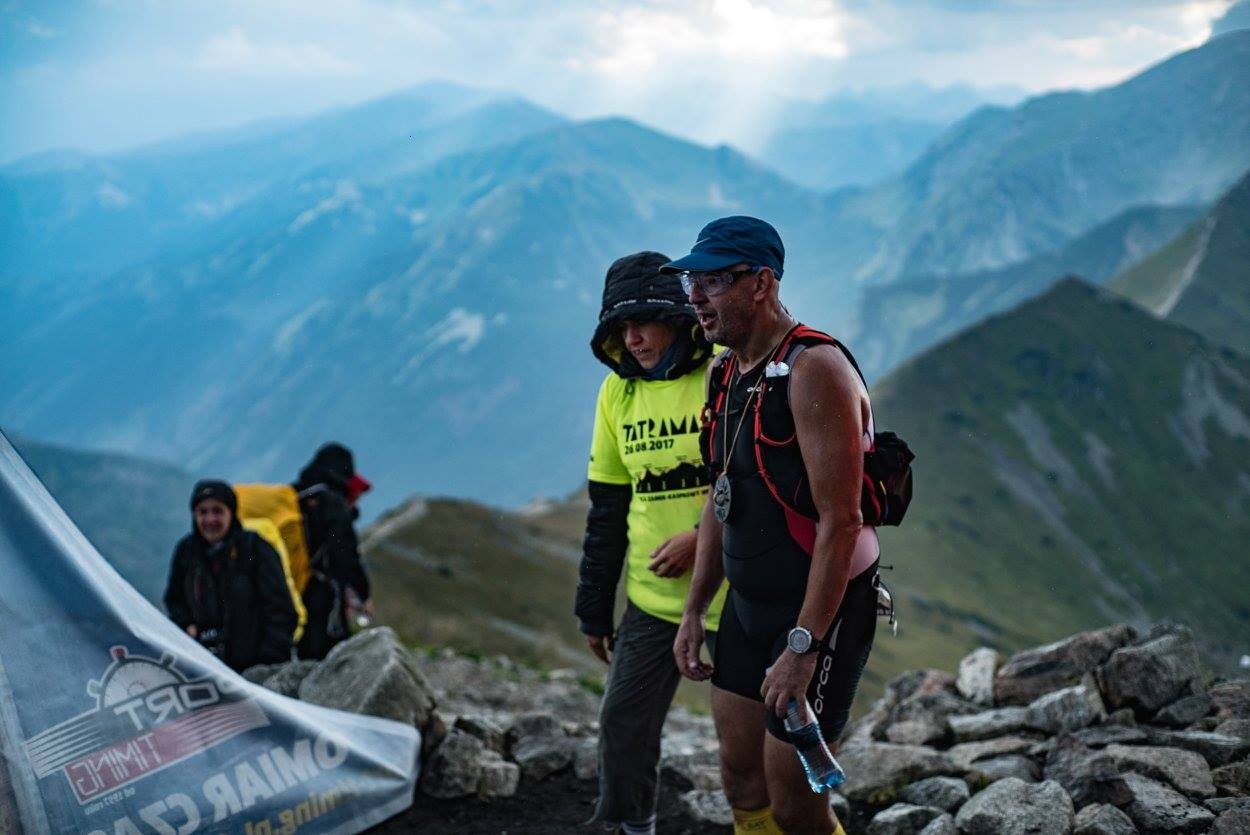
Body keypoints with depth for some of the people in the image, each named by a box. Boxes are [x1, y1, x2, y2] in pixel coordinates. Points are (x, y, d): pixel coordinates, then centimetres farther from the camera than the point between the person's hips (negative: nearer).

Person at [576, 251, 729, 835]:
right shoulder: (618, 392, 6)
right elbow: (607, 509, 12)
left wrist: (704, 537, -20)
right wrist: (594, 608, 13)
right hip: (652, 600, 5)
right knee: (623, 724, 5)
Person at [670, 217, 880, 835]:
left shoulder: (814, 369, -20)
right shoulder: (726, 373, 8)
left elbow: (840, 521, -23)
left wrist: (803, 646, -24)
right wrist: (694, 611, 16)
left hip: (820, 612, -8)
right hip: (748, 604, 8)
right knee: (741, 783, 15)